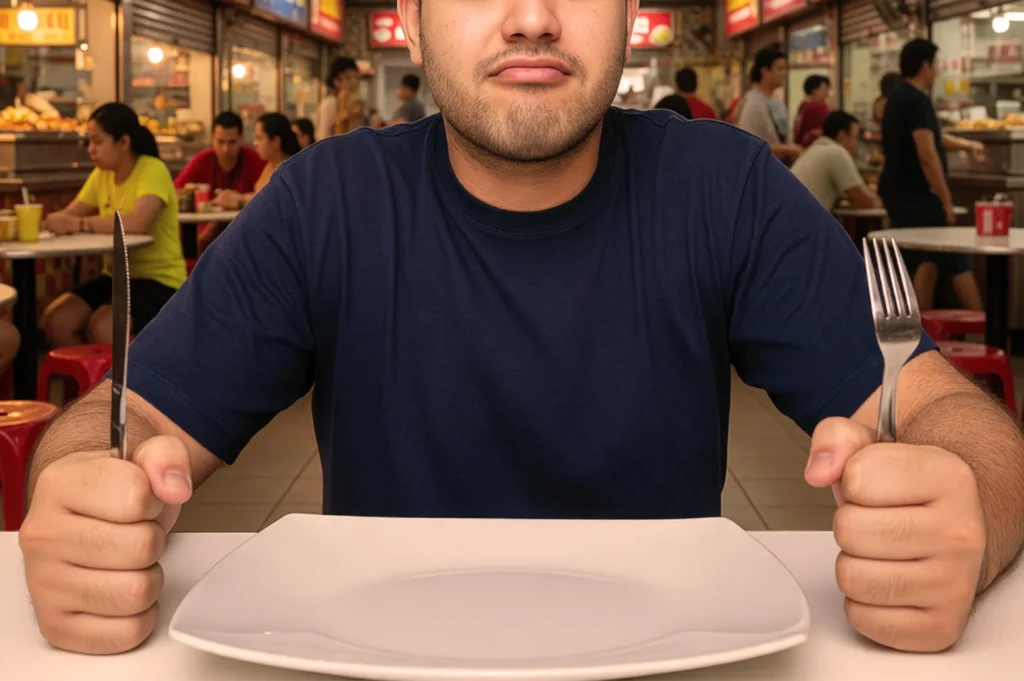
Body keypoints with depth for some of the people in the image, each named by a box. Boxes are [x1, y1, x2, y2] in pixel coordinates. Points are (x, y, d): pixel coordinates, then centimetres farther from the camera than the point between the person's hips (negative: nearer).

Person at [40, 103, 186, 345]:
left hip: (159, 280, -7)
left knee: (102, 327, -30)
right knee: (56, 320, -15)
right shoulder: (101, 175, 8)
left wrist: (77, 224, -29)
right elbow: (69, 216, 5)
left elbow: (138, 223, -31)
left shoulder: (153, 171, -16)